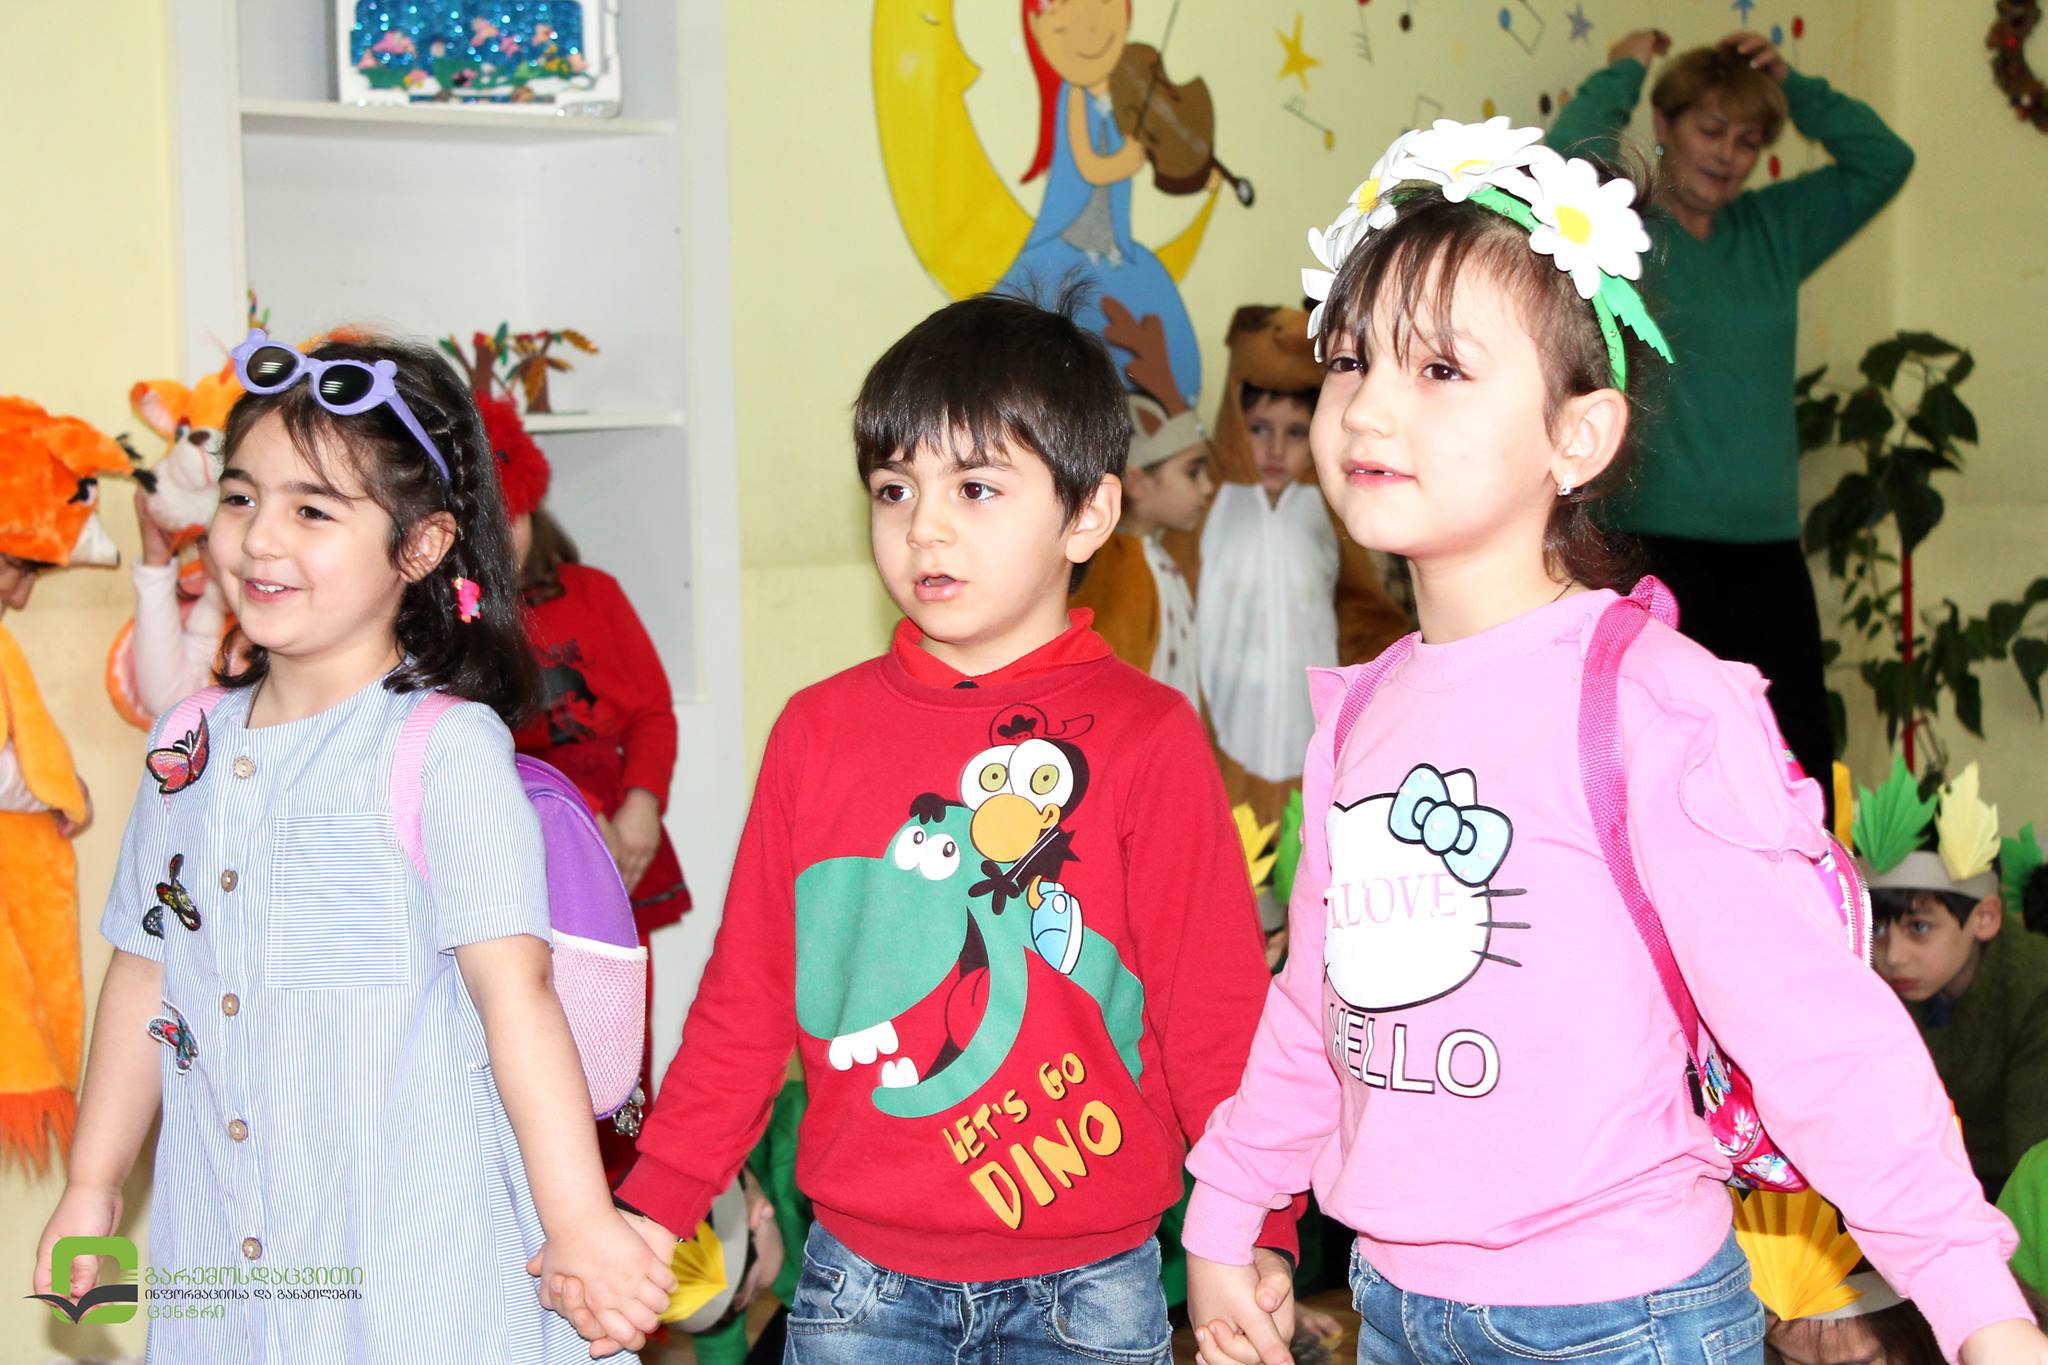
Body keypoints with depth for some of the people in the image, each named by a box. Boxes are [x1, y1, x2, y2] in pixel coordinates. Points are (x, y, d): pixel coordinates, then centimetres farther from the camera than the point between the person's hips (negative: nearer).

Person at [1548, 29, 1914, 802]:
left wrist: (1791, 86, 8)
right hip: (1654, 548, -6)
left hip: (1769, 554, 6)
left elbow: (1883, 162, 16)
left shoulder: (1772, 230, 15)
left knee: (1803, 782, 7)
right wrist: (1622, 75, -7)